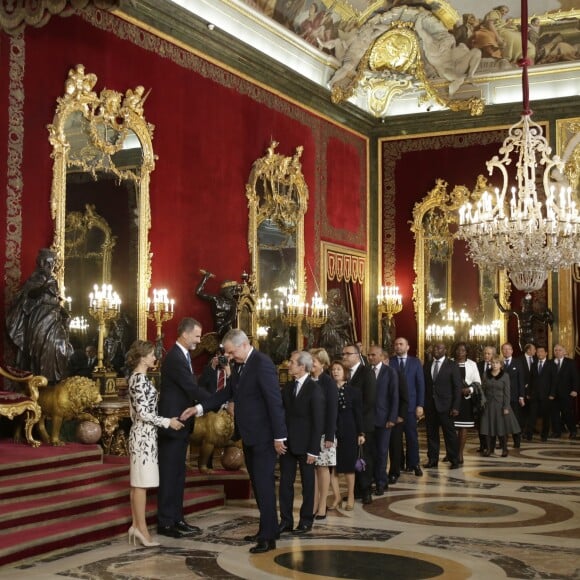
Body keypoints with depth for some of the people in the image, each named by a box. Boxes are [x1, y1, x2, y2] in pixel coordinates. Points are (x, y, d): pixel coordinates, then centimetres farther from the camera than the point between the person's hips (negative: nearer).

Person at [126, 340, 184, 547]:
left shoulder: (136, 377, 13)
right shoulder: (140, 379, -17)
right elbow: (143, 412, -22)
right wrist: (167, 422, -16)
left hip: (142, 434, 10)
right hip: (144, 435, -10)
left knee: (138, 482, 11)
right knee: (141, 482, -5)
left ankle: (136, 525, 16)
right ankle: (142, 528, 0)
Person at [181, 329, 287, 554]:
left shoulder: (262, 364, -19)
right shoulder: (241, 365, 9)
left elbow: (275, 401, -21)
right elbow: (227, 392, 15)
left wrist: (279, 436, -20)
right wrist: (199, 408, 5)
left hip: (263, 436, -9)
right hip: (249, 436, 9)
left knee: (264, 484, -5)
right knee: (258, 484, 15)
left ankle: (269, 537, 1)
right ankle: (266, 529, 25)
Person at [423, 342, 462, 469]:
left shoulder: (452, 365, 0)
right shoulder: (426, 366, 11)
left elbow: (457, 387, -3)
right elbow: (423, 385, 11)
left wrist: (455, 406, -11)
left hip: (445, 405, -4)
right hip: (429, 405, 4)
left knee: (449, 432, -1)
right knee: (431, 433, 6)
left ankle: (454, 460, 8)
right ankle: (432, 459, 13)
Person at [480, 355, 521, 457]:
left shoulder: (505, 376, -1)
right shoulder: (486, 374, 6)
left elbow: (507, 392, -4)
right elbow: (483, 389, 7)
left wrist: (506, 407, -10)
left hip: (500, 404, -2)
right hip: (488, 405, 2)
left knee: (502, 427, 0)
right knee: (488, 427, 3)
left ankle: (504, 449, 11)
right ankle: (489, 449, 11)